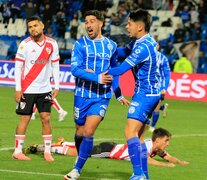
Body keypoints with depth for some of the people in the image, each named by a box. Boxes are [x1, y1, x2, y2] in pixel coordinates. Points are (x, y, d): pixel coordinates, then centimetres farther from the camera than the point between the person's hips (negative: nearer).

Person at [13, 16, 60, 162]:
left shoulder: (52, 44, 2)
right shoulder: (25, 44, -6)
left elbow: (55, 66, 8)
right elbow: (18, 67, -5)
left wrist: (57, 87, 3)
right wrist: (18, 89, -10)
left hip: (45, 89, 3)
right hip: (27, 89, -3)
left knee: (46, 118, 0)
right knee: (25, 118, -1)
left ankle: (47, 151, 7)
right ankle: (18, 151, 7)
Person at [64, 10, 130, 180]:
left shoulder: (111, 45, 7)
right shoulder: (80, 44, -2)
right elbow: (75, 69, -14)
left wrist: (119, 95, 24)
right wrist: (97, 78, -25)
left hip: (102, 97, 0)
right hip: (82, 95, 0)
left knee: (88, 132, -13)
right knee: (80, 132, 9)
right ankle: (81, 158, 37)